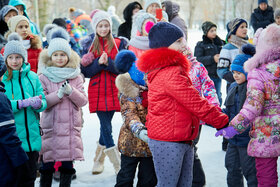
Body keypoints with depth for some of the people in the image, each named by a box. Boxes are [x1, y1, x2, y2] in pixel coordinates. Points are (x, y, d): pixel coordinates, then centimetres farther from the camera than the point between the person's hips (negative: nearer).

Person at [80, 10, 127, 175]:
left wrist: (108, 62, -19)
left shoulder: (118, 44, 3)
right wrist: (98, 62, -16)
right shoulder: (89, 45, 6)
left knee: (105, 126, 6)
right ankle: (119, 166, -1)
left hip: (113, 90, 0)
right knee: (106, 128, -5)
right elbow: (86, 71, 1)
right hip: (97, 91, 0)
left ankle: (99, 160, 26)